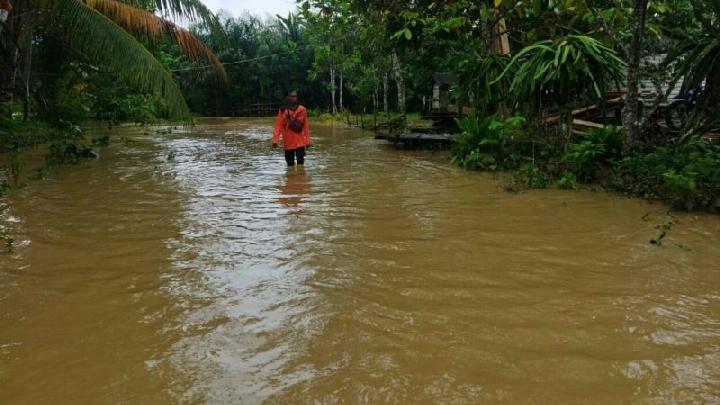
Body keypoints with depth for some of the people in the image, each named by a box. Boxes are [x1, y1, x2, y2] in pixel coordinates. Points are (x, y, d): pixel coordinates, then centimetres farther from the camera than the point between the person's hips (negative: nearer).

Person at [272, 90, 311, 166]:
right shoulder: (283, 110, -1)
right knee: (290, 164, 8)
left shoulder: (302, 110, 2)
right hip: (288, 143, 0)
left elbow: (306, 126, 5)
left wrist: (307, 141, 7)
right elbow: (278, 126, -6)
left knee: (300, 162, -9)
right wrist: (275, 140, -15)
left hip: (300, 142, 0)